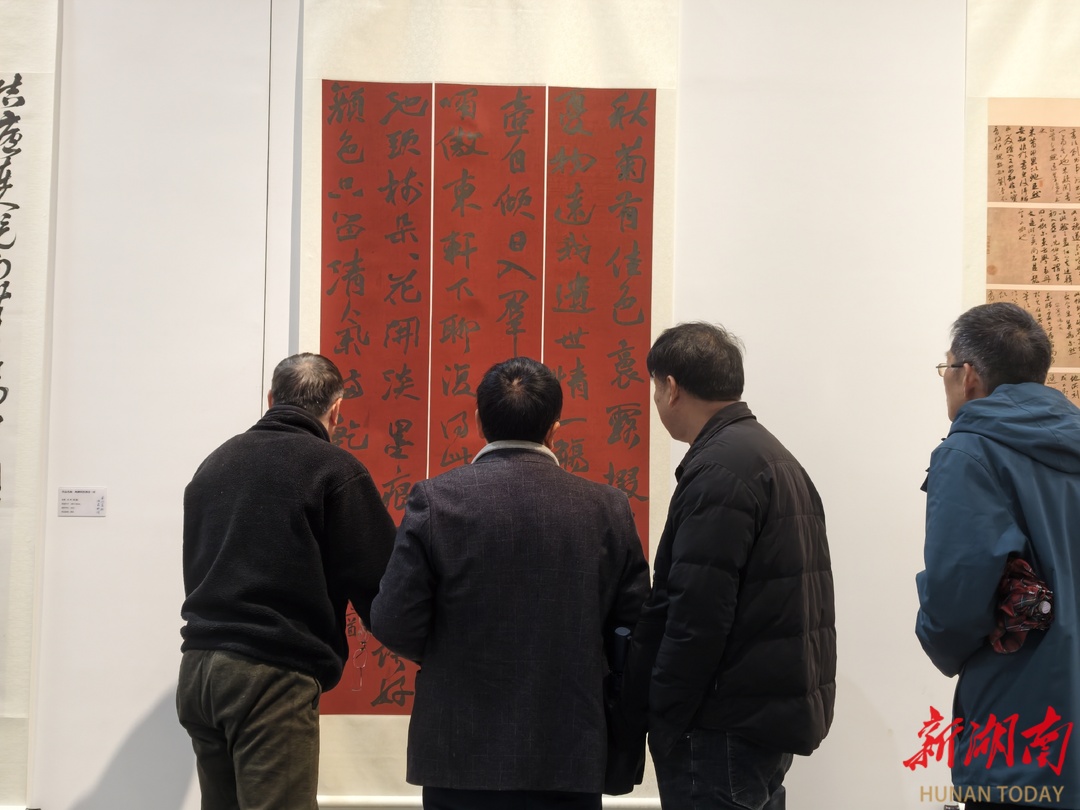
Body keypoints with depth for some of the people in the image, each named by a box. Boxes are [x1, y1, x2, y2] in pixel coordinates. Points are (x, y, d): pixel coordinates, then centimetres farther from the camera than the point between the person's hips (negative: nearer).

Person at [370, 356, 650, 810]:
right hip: (570, 755, 1)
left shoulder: (436, 499, -8)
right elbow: (635, 628, -1)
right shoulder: (608, 508, -4)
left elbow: (393, 623, -10)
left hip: (462, 752, -1)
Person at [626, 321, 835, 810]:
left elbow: (696, 617, -21)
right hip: (780, 710, 10)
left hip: (729, 727, -10)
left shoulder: (719, 471, -17)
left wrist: (664, 722, -13)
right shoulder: (776, 457, 15)